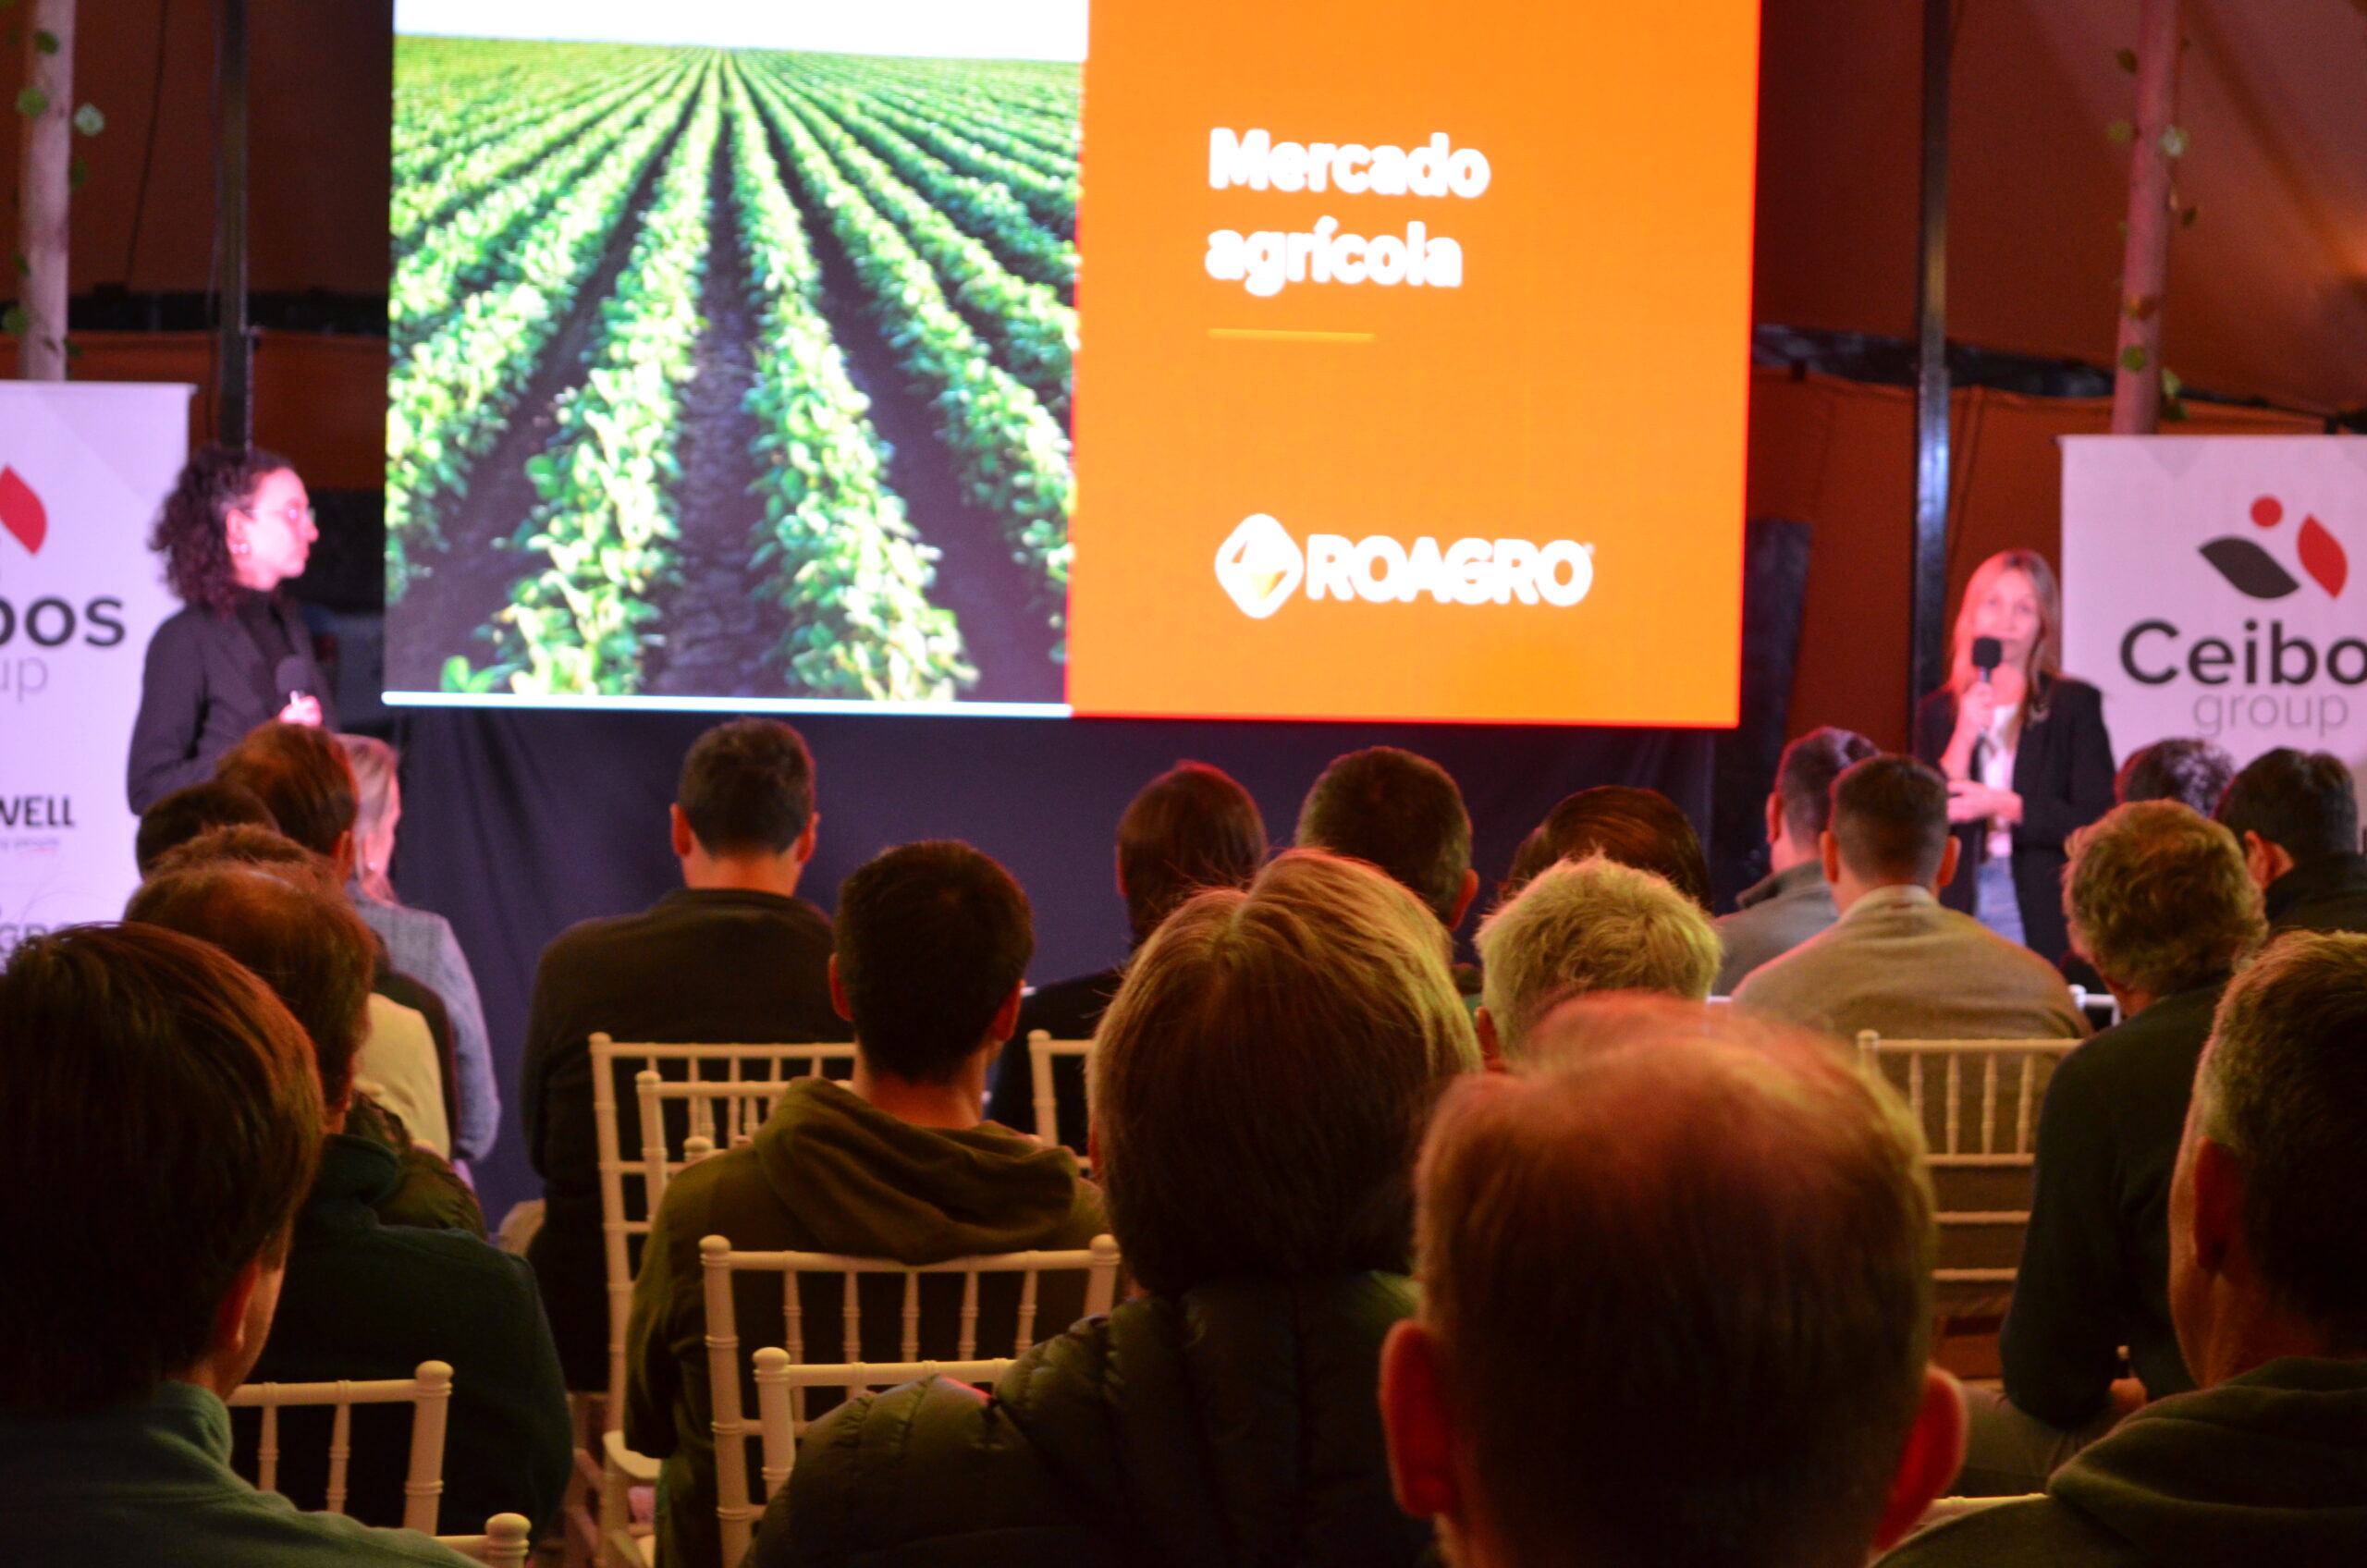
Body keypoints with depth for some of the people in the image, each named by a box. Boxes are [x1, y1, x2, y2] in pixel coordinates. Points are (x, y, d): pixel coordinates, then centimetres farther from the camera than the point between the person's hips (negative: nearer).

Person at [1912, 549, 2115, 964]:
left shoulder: (2074, 704, 4)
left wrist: (2004, 805, -12)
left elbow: (2096, 822, -4)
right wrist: (1964, 738, -7)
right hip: (1960, 909, 2)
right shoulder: (1938, 711, 11)